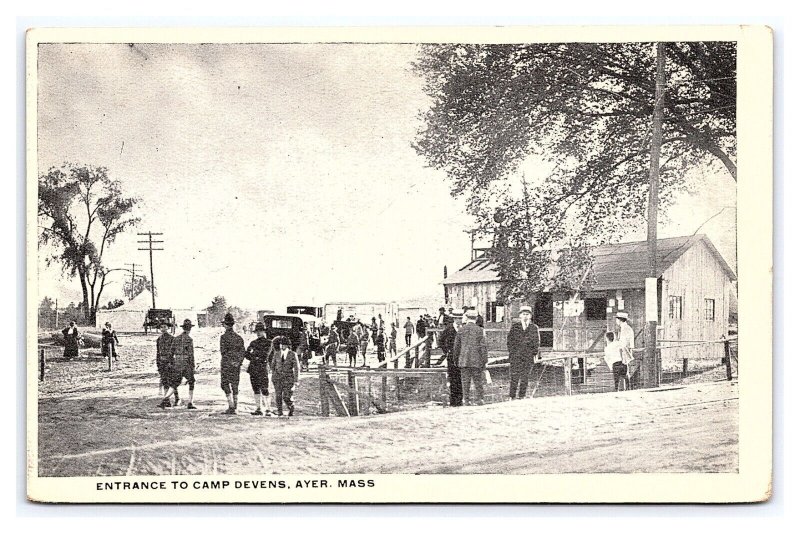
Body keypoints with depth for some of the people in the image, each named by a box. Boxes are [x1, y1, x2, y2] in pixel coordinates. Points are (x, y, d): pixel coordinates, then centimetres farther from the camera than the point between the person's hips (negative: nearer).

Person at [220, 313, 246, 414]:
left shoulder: (224, 337, -8)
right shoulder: (239, 337, 8)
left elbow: (223, 352, -14)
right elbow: (242, 352, 5)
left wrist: (231, 361, -6)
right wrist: (239, 363, 1)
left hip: (226, 364, -5)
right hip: (236, 365, 5)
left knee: (224, 384, 1)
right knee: (235, 386, 9)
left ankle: (231, 406, -10)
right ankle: (234, 408, 9)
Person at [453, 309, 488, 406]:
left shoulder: (461, 330, 3)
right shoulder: (479, 330, -4)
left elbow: (456, 346, 8)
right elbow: (483, 347, -5)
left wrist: (456, 358, 20)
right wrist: (485, 360, 1)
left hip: (464, 360, 1)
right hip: (476, 360, -1)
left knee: (465, 381, 4)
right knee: (478, 380, 8)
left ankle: (466, 400, 2)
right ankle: (479, 399, 5)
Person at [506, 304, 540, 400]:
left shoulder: (534, 328, 11)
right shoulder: (514, 326, 9)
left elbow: (536, 343, 14)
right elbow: (509, 340, 8)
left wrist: (535, 354, 5)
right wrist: (512, 351, -2)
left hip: (528, 356, 1)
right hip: (515, 356, -1)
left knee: (525, 378, 1)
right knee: (514, 377, -5)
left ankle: (522, 397, 8)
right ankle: (512, 397, 0)